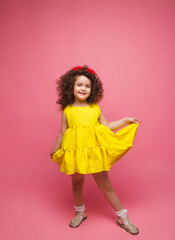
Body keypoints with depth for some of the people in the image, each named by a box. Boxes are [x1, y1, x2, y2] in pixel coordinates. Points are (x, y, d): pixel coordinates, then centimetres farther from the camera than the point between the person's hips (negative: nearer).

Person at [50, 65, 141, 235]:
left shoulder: (95, 107, 4)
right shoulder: (67, 110, 2)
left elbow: (106, 126, 12)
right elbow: (62, 133, 10)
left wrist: (125, 121, 10)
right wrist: (55, 150, 18)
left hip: (95, 151, 0)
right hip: (74, 152, 1)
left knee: (105, 186, 10)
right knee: (77, 183, 18)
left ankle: (122, 217, 30)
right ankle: (80, 213, 45)